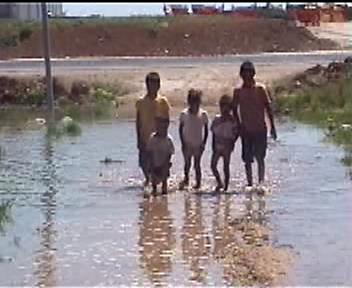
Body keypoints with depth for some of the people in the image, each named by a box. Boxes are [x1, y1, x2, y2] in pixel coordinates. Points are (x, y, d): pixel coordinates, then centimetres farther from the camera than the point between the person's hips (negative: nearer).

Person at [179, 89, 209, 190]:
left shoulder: (203, 114, -4)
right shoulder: (184, 114, -4)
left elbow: (206, 130, 3)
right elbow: (180, 129, 3)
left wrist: (204, 143, -4)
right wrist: (183, 142, -3)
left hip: (198, 144, 0)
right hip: (187, 144, 0)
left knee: (197, 164, 2)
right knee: (187, 163, 1)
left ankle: (198, 182, 13)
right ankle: (186, 178, 23)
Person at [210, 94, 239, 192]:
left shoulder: (232, 120, -5)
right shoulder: (217, 119, 6)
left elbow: (237, 133, 0)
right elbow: (213, 133, 11)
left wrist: (233, 142, -9)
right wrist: (213, 145, 4)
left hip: (227, 146, -4)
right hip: (217, 146, 4)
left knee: (226, 167, -1)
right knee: (213, 165, -3)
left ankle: (226, 187, 7)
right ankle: (219, 183, 14)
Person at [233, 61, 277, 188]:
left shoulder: (260, 89, -3)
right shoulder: (238, 91, 3)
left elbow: (268, 107, 0)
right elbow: (235, 109, 12)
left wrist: (272, 127, -3)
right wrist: (239, 125, 3)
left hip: (260, 129, -2)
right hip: (246, 130, 2)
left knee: (260, 157, -9)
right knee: (247, 159, 5)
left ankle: (261, 181, -8)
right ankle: (250, 183, 12)